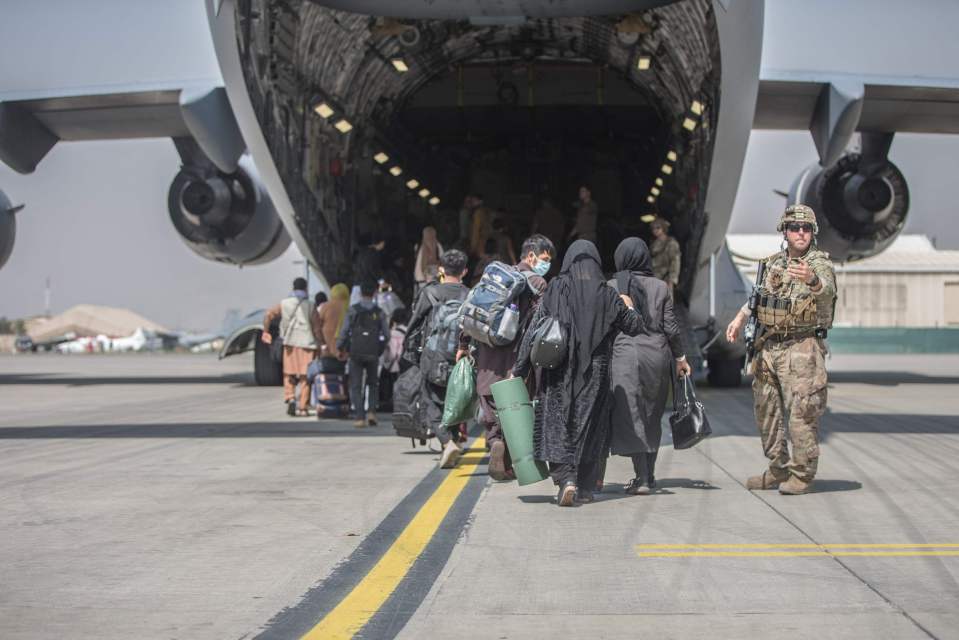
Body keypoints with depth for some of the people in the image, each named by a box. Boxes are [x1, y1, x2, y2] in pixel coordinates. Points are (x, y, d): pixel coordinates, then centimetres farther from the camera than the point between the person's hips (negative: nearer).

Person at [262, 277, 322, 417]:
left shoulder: (284, 303, 5)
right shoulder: (310, 306, 0)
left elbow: (269, 315, -5)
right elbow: (317, 327, -5)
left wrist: (265, 331, 8)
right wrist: (319, 344, 2)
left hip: (290, 343, 2)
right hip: (306, 343, -2)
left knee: (289, 374, 13)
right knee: (305, 376, 4)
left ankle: (290, 398, -9)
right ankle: (303, 407, 3)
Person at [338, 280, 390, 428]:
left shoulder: (353, 310, -4)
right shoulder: (379, 312, 2)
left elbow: (344, 331, -6)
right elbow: (386, 335, 2)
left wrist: (340, 347, 8)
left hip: (356, 353, -2)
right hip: (373, 354, 2)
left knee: (356, 386, 3)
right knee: (372, 384, 17)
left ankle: (359, 418, -3)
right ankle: (371, 412, 2)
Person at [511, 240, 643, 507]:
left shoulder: (555, 289, -5)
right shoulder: (606, 294, 0)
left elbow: (534, 331, -7)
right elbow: (634, 327, 10)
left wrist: (519, 370, -2)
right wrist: (628, 307, 31)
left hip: (559, 372, -1)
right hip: (595, 373, 2)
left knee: (558, 425, 2)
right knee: (590, 425, 11)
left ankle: (565, 478, -16)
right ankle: (586, 487, 15)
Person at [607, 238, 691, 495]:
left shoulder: (611, 287, -1)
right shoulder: (660, 287, 5)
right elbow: (671, 326, 5)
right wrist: (680, 357, 15)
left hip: (625, 354, -3)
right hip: (658, 354, 3)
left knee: (631, 416, -3)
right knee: (653, 417, 15)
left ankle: (642, 478, -11)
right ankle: (649, 474, 21)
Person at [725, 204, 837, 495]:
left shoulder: (819, 264, -8)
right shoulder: (773, 263, 11)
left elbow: (826, 290, -31)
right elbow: (758, 295, 27)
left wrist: (811, 279, -52)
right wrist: (739, 318, 14)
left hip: (802, 349, -7)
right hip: (768, 347, 7)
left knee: (802, 413, -8)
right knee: (766, 410, 13)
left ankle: (802, 475, 3)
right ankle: (779, 469, 25)